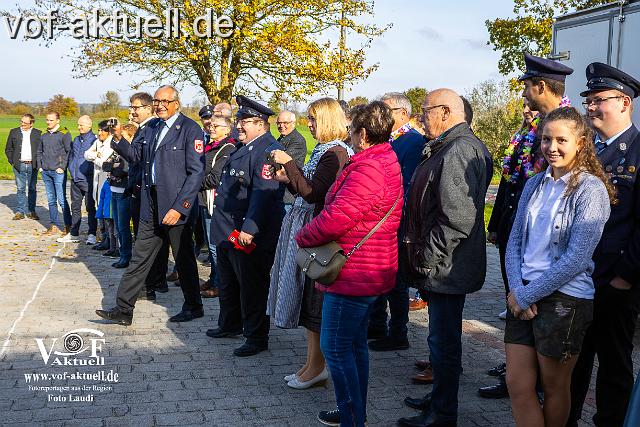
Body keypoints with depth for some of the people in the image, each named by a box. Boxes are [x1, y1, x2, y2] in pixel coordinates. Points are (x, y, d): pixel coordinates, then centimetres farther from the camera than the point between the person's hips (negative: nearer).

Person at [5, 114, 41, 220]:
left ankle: (31, 211, 12)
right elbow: (8, 149, 11)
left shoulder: (37, 134, 5)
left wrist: (38, 162, -1)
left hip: (32, 165, 0)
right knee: (20, 189, 3)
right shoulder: (14, 132, 7)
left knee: (32, 189, 4)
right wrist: (12, 162, 3)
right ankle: (20, 212, 7)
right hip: (19, 165, 0)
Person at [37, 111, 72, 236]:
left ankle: (68, 226, -1)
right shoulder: (44, 136, 14)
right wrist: (40, 166, 11)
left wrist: (63, 167, -12)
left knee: (62, 200, -8)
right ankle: (54, 226, 14)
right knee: (51, 200, 9)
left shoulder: (64, 134, -4)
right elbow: (39, 152, 23)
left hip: (58, 172, -6)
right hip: (46, 172, 6)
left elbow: (69, 152, -8)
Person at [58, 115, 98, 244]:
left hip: (87, 179, -7)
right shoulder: (76, 140, 16)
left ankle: (92, 235, 3)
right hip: (75, 179, 7)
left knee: (90, 207, -1)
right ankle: (74, 234, 20)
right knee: (75, 207, 12)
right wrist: (71, 169, 14)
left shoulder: (94, 140, -7)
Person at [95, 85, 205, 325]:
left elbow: (196, 172, -15)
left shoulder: (190, 129, -10)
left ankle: (193, 307, 25)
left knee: (184, 259, 8)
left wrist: (179, 207, -19)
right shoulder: (151, 128, 12)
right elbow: (135, 155, 19)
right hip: (151, 205, 6)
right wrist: (119, 140, -2)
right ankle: (123, 309, 16)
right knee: (139, 258, 9)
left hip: (176, 206, -6)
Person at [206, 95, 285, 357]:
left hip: (251, 236, -10)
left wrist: (249, 229, -32)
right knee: (227, 283, 23)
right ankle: (230, 325, 40)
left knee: (252, 286, 2)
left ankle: (257, 338, 15)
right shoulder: (242, 148, 13)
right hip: (227, 232, 10)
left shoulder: (269, 151, -19)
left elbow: (263, 194, -28)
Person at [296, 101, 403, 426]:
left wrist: (302, 237, -10)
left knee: (336, 347, -2)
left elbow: (336, 218, -27)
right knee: (355, 343, 20)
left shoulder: (367, 169, -22)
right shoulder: (387, 162, 13)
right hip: (370, 273, 11)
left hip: (353, 274, -11)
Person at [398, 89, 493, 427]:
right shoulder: (444, 148, 16)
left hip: (446, 268, -11)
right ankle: (440, 397, 35)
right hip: (438, 265, 11)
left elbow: (459, 217, -26)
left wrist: (429, 254, -20)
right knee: (441, 338, 21)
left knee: (444, 340, 1)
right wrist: (422, 253, 20)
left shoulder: (460, 150, -18)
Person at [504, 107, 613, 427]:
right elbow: (515, 242, 9)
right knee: (517, 385, 5)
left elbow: (576, 258, -16)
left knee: (554, 388, 10)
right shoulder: (535, 185, 8)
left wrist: (527, 295, -13)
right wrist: (516, 290, -6)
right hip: (523, 297, 5)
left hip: (565, 299, -5)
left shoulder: (591, 189, -10)